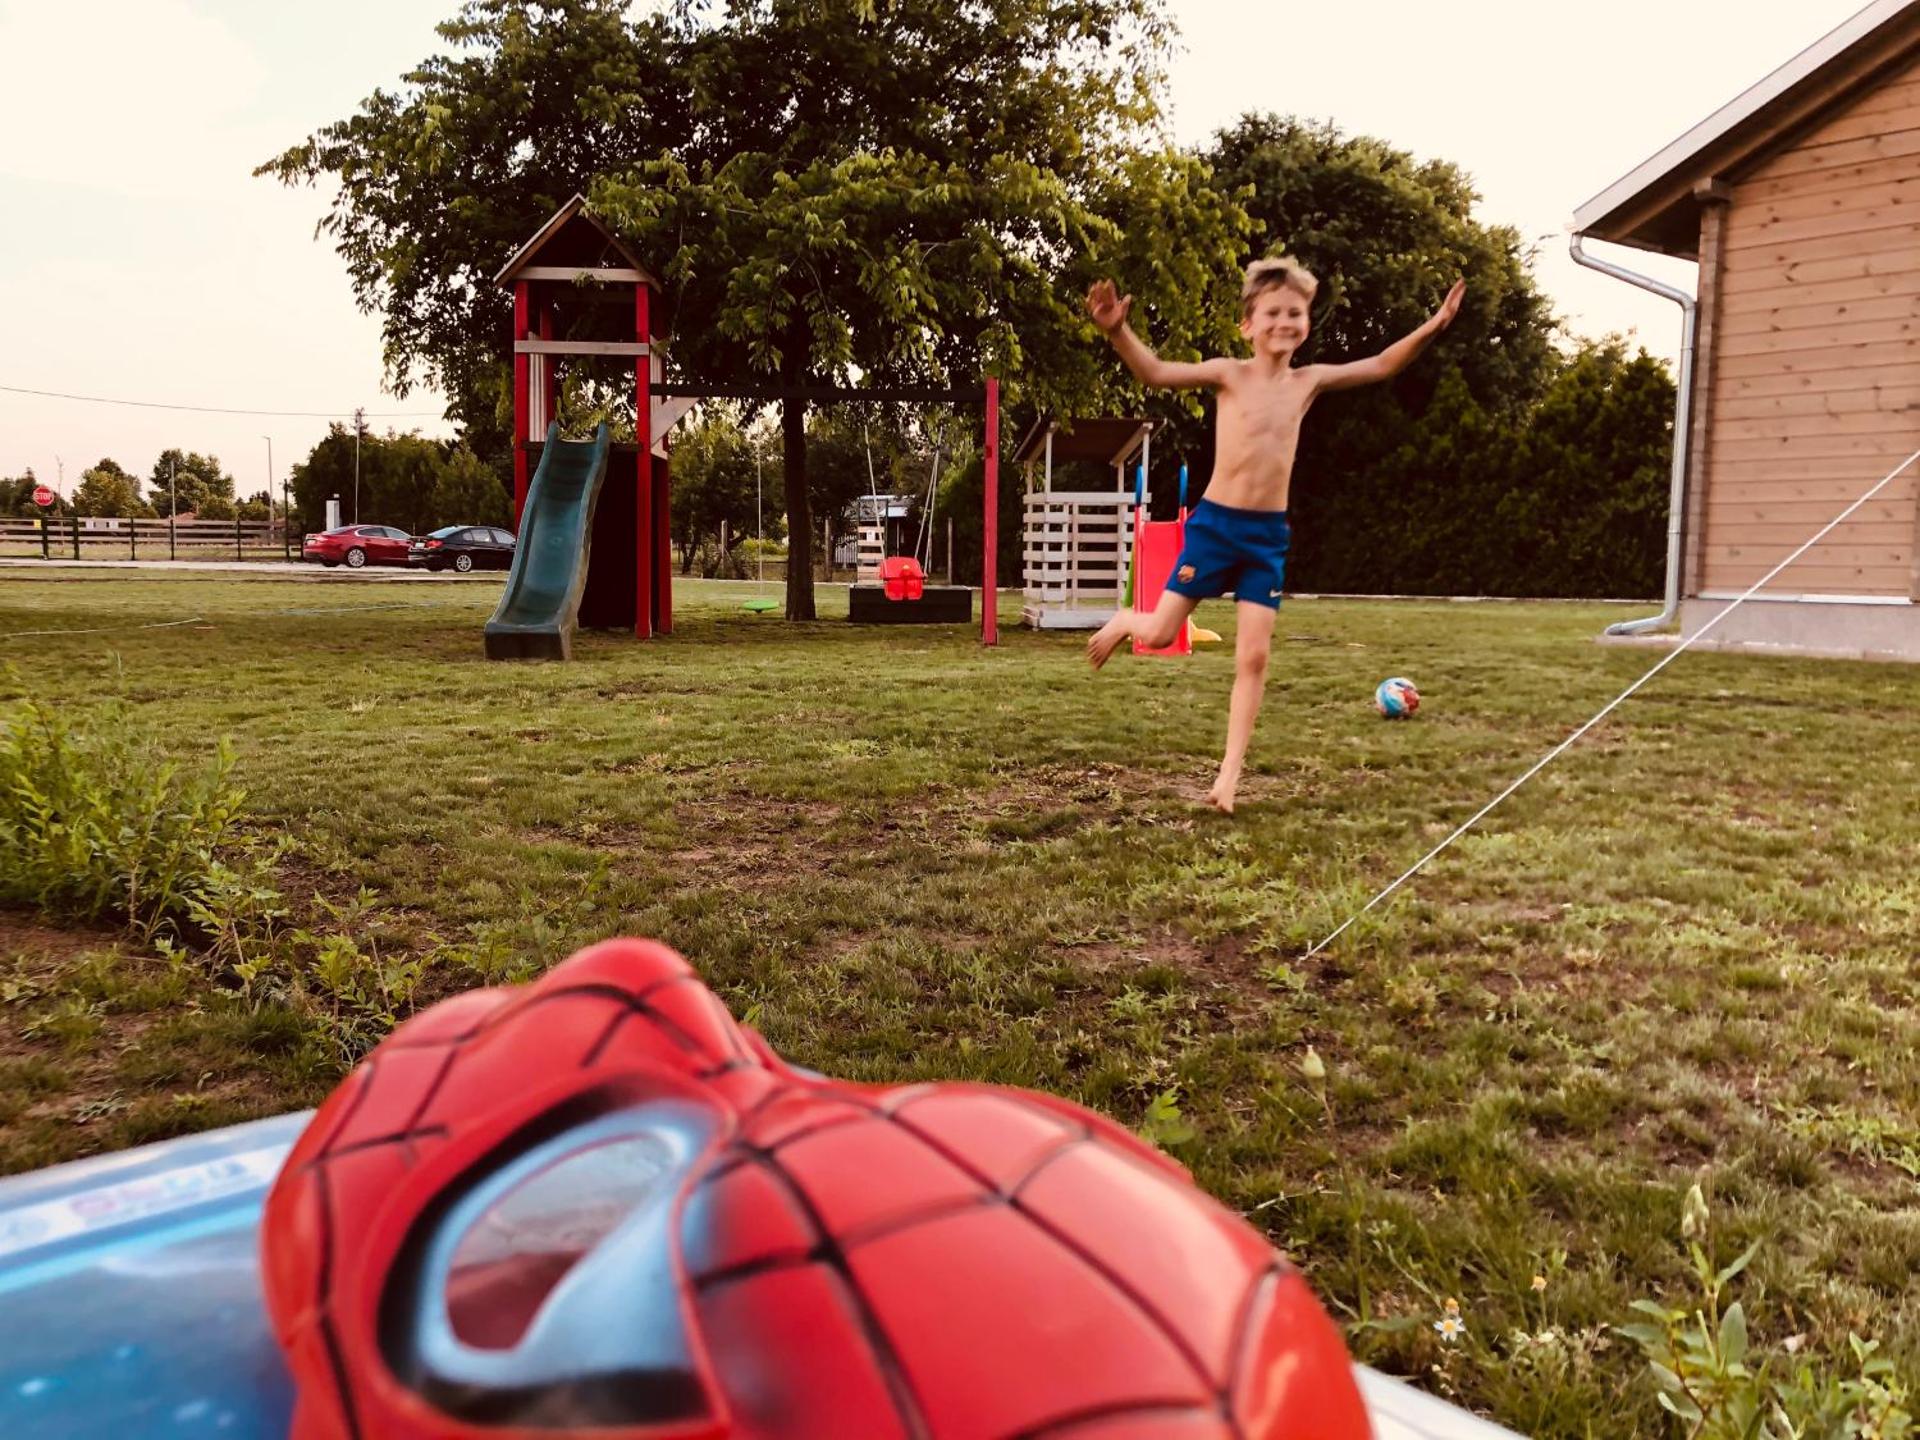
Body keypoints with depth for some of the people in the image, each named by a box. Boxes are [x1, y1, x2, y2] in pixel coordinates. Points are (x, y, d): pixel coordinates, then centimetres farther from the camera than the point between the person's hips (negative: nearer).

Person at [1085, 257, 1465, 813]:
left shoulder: (1308, 381, 6)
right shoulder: (1230, 374, -4)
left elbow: (1381, 366, 13)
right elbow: (1156, 373, -14)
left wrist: (1430, 328, 0)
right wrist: (1118, 332, -30)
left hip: (1268, 535, 3)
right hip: (1215, 522, -3)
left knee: (1254, 657, -1)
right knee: (1160, 634, -2)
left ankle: (1230, 773, 7)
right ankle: (1125, 620, 37)